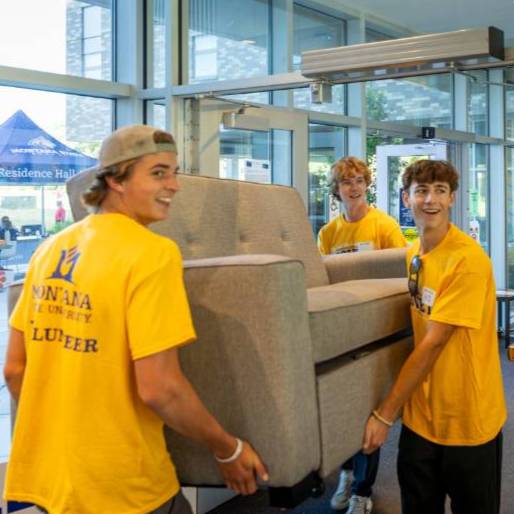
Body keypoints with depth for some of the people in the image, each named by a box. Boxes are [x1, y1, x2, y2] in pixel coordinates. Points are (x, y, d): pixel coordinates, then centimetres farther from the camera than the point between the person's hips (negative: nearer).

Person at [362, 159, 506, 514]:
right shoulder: (414, 254, 4)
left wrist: (385, 414, -18)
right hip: (420, 414, 6)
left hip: (468, 419, -6)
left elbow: (434, 342, -20)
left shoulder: (468, 259, -19)